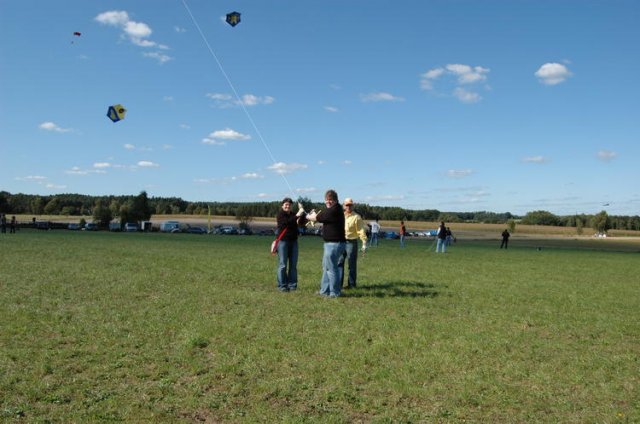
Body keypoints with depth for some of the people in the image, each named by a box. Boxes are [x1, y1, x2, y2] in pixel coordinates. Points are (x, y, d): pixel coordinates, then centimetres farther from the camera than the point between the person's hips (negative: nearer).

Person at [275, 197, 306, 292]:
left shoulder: (293, 214, 14)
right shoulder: (280, 214, -1)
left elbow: (302, 223, 0)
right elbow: (287, 222, -20)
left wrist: (302, 213, -11)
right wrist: (297, 215, -24)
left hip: (293, 242, 5)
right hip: (283, 241, -5)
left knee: (293, 265, 4)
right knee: (283, 265, -5)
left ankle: (292, 284, 9)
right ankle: (282, 285, -2)